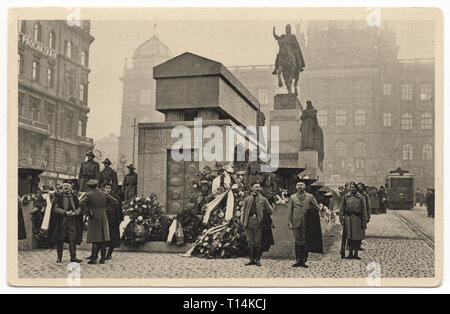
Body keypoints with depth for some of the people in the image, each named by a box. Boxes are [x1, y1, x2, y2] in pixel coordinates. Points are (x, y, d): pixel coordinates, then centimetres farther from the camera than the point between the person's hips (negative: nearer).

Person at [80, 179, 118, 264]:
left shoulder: (89, 195, -5)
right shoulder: (104, 194, 8)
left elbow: (82, 203, -21)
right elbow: (115, 201, 9)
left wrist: (87, 213, -11)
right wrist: (106, 208, 11)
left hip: (94, 219, -4)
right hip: (104, 218, 4)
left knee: (96, 239, -2)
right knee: (103, 239, 7)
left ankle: (94, 258, -6)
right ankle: (103, 258, 9)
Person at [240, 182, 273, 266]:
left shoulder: (263, 199, 8)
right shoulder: (247, 199, 12)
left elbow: (270, 211, 12)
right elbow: (243, 211, 12)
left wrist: (262, 214, 12)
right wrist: (243, 223, 5)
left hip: (258, 222, -1)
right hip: (249, 222, 1)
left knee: (258, 242, -1)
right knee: (250, 242, 3)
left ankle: (258, 259, 8)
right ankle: (252, 259, 11)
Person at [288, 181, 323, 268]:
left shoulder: (310, 197, 5)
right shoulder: (292, 198, 9)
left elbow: (317, 207, 8)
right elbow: (289, 211, 7)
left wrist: (310, 211, -7)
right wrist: (290, 222, 0)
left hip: (306, 223, -1)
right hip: (296, 223, 1)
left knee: (306, 242, 1)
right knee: (298, 242, 1)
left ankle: (304, 261, 8)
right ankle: (298, 260, 8)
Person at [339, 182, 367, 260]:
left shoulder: (361, 197, 3)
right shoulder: (345, 197, 4)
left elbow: (364, 210, 3)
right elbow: (341, 209, 6)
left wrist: (364, 222, -1)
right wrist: (341, 219, -3)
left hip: (358, 219, 1)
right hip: (348, 218, -1)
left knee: (357, 238, 5)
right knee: (349, 236, -2)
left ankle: (356, 254, 17)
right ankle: (350, 253, 6)